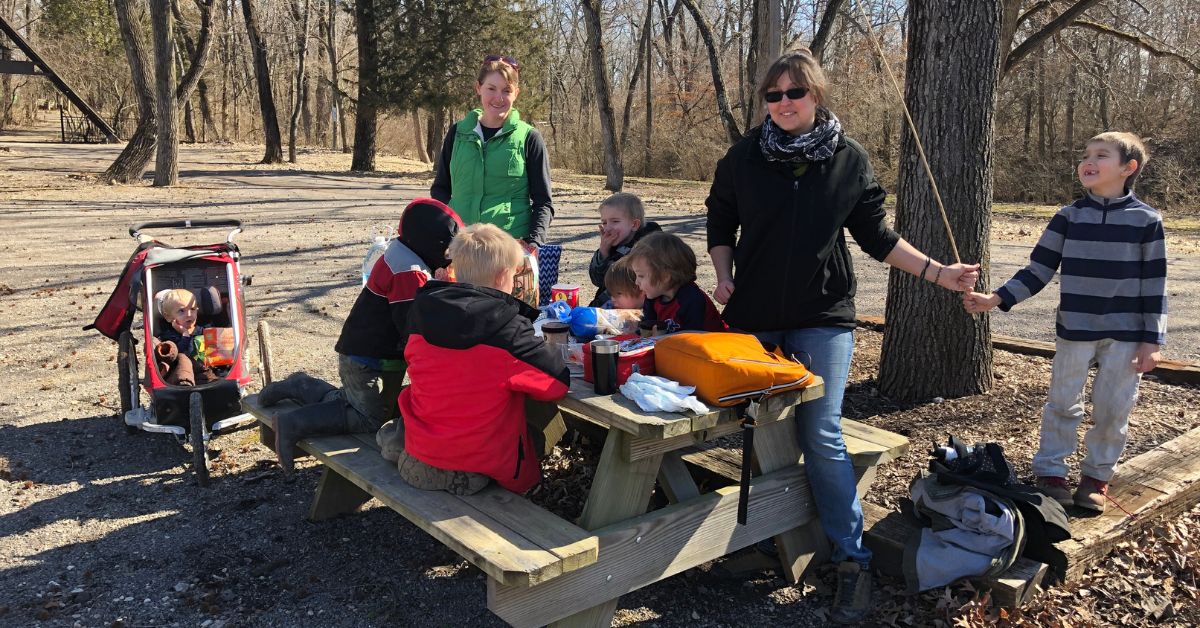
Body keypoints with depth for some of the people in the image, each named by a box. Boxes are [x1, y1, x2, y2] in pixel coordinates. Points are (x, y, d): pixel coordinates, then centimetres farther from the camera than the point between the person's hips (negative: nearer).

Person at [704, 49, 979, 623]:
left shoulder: (849, 160, 1)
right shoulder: (744, 157, 1)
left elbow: (876, 236, 6)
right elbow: (720, 225, 11)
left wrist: (938, 273, 1)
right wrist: (724, 276, -3)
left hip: (822, 316, -2)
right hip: (754, 316, 2)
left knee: (822, 436, -7)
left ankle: (853, 559, 4)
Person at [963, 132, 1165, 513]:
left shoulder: (1147, 220, -3)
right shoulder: (1069, 217, 0)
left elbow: (1154, 285, -1)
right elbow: (1038, 270, 0)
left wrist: (1152, 340, -4)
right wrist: (997, 299, -11)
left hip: (1126, 335, -1)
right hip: (1075, 329, 1)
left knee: (1113, 409, 7)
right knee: (1063, 403, 7)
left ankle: (1097, 475, 24)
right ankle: (1050, 471, 19)